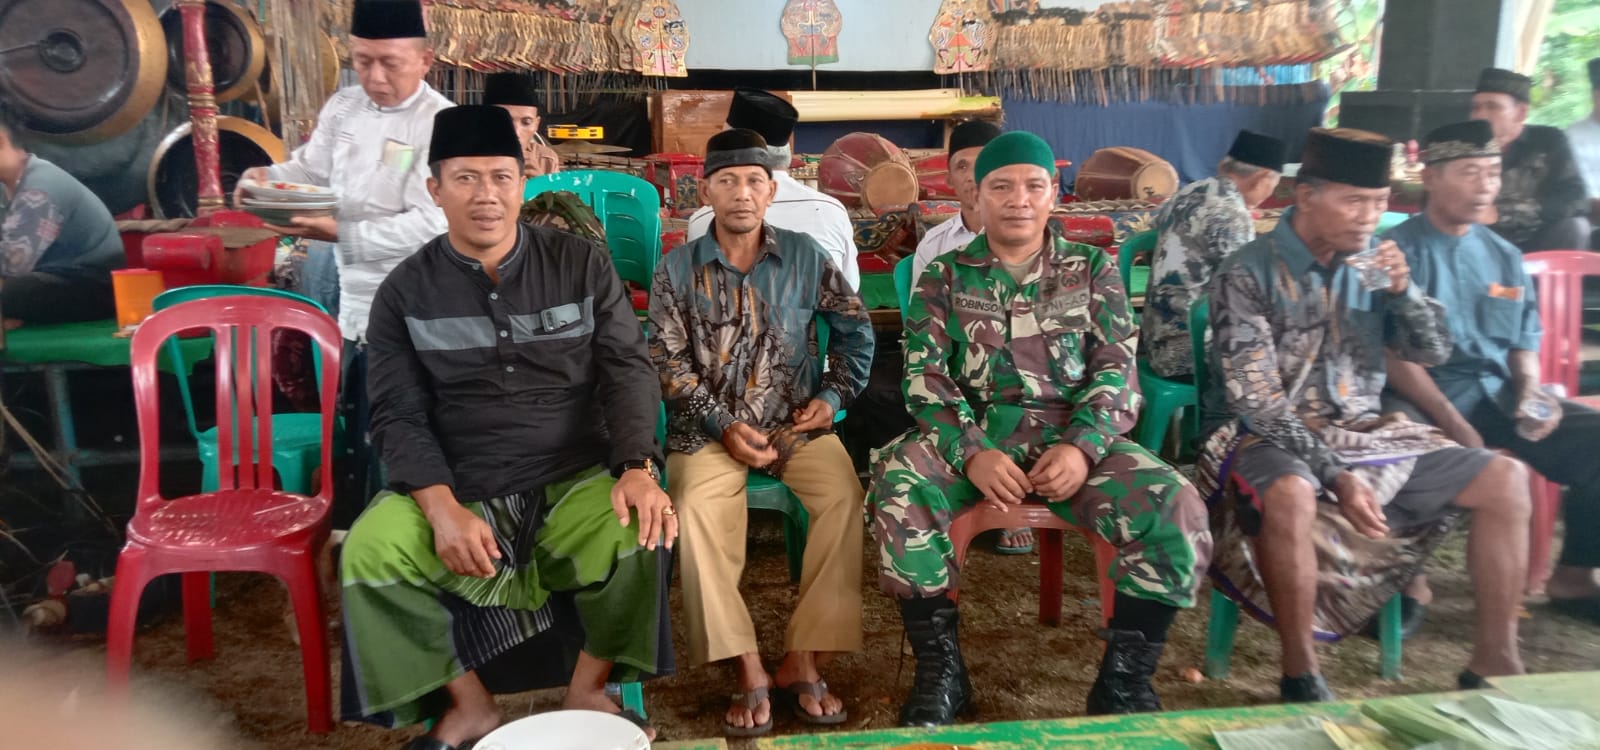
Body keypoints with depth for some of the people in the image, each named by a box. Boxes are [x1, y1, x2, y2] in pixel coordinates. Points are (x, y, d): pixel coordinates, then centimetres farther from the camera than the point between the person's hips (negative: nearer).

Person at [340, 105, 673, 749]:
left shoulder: (582, 264, 1)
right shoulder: (405, 291, 2)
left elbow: (627, 370, -3)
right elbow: (398, 415, -3)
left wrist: (636, 470, -20)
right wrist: (443, 507, -20)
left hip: (578, 479, 0)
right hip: (460, 490, 1)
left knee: (642, 530, -29)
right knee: (367, 552, -24)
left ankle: (588, 687, -1)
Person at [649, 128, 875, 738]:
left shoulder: (805, 255, 5)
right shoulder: (677, 270, 3)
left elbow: (855, 327, 14)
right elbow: (668, 363, 0)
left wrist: (833, 395, 3)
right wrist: (723, 425, -12)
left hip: (797, 421, 1)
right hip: (710, 426, 0)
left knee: (845, 496, -27)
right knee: (698, 511, -30)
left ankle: (802, 661, -19)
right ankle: (750, 672, -23)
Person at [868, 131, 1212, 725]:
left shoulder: (1093, 269, 12)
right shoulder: (944, 277, 10)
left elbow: (1115, 371, 4)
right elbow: (926, 377, 0)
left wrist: (1082, 447, -16)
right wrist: (972, 453, -19)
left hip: (1073, 436, 1)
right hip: (973, 436, 0)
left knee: (1177, 510, -27)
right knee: (896, 484, -32)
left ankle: (1124, 680, -7)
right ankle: (940, 670, -15)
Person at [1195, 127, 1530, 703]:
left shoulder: (1369, 263, 5)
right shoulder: (1247, 275, -14)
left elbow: (1434, 352, 9)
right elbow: (1256, 401, -19)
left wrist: (1402, 289, -10)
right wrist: (1336, 475, -26)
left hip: (1363, 433, 7)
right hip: (1267, 436, -6)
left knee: (1504, 480, -3)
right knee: (1292, 495, -39)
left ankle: (1494, 659, 6)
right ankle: (1300, 675, -22)